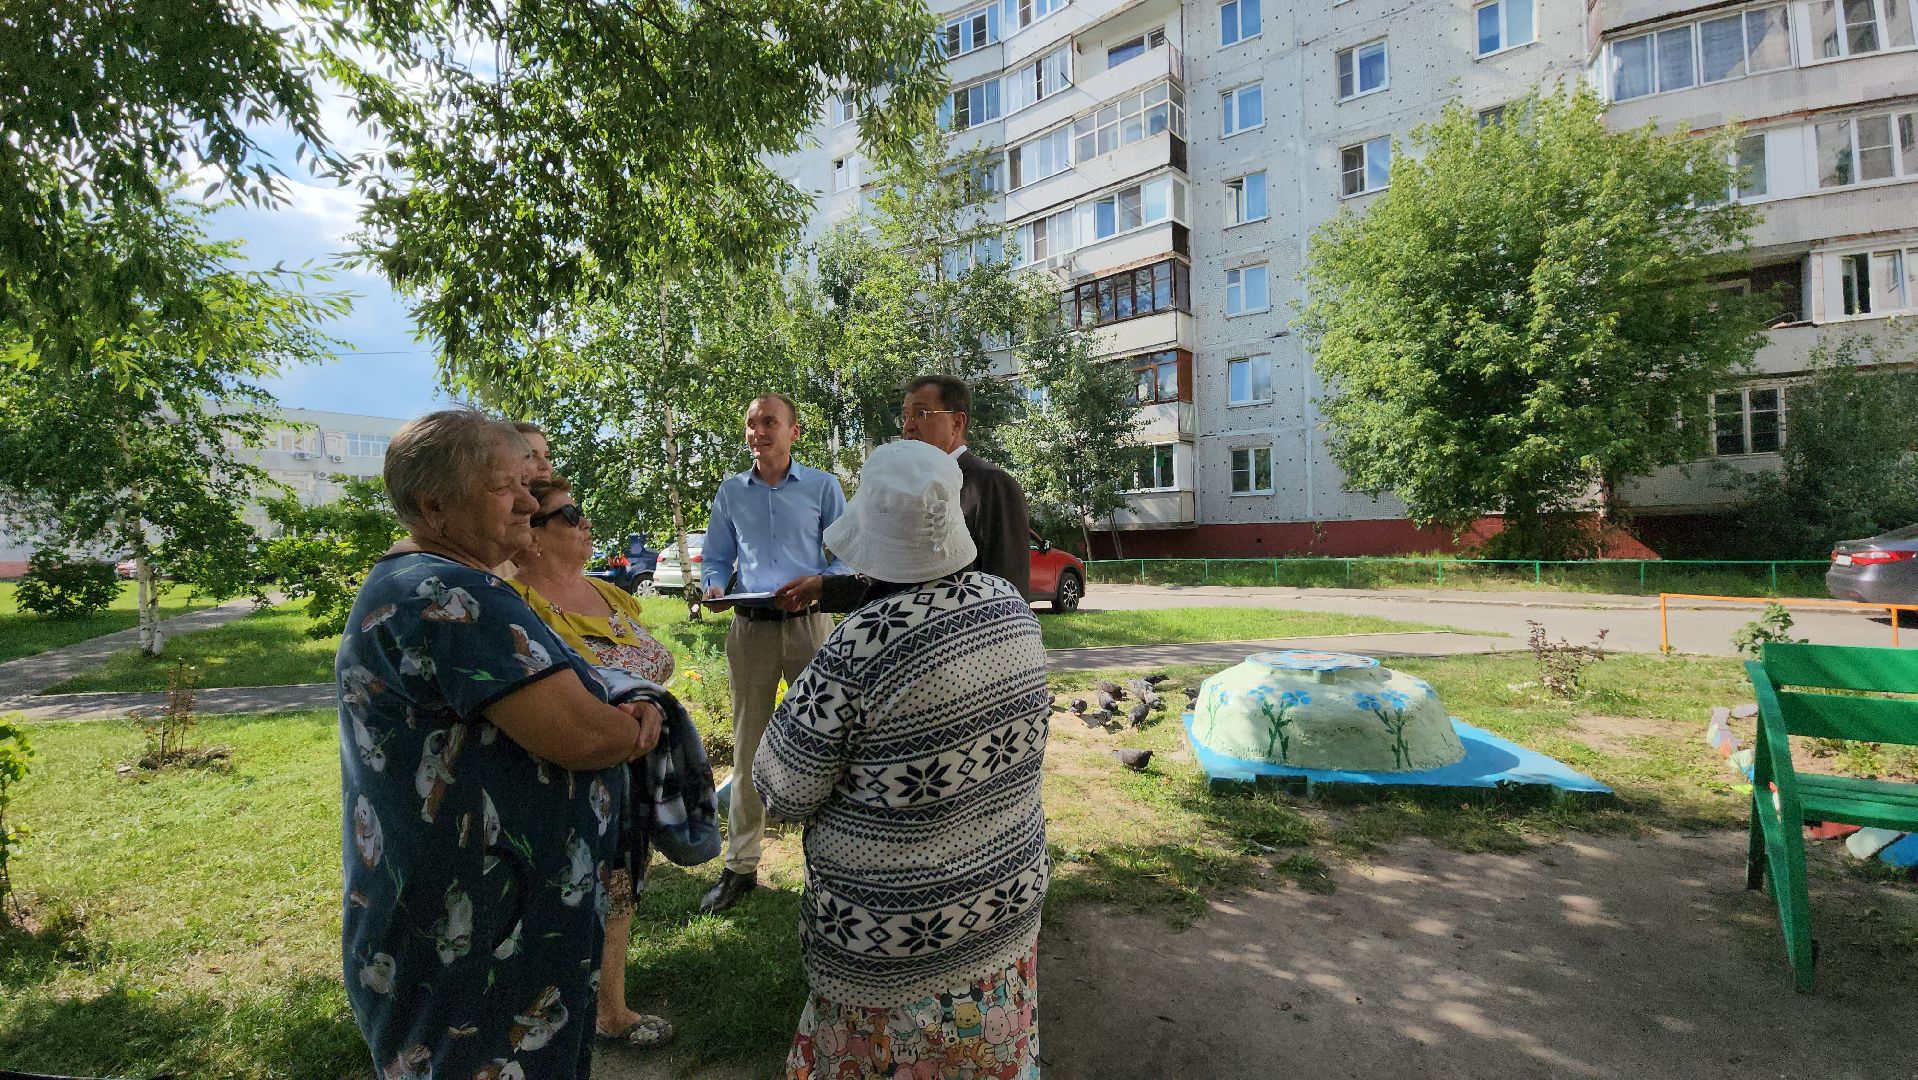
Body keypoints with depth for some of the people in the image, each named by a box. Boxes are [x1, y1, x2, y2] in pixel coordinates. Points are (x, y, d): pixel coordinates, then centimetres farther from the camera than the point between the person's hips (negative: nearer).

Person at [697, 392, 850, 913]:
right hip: (749, 628, 2)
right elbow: (716, 560, 14)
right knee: (748, 746, 8)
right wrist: (715, 588, -8)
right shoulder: (730, 492, 10)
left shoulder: (823, 487, 3)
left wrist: (817, 583, -18)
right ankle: (740, 866, 18)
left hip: (808, 624, -2)